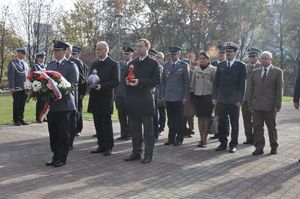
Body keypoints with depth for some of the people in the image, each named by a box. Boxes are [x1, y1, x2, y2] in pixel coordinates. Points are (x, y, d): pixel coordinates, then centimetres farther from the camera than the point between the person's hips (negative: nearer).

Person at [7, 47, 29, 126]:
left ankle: (21, 119, 18)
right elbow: (10, 76, -10)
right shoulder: (12, 63, -5)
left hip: (25, 88, 6)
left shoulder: (25, 63, 15)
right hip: (17, 88, -5)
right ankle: (16, 121, 12)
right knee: (16, 104, 3)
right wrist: (12, 87, -16)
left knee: (22, 105, 9)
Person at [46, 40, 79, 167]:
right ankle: (55, 156, 22)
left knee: (63, 133, 1)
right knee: (53, 132, 11)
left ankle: (62, 158, 11)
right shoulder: (50, 65, 15)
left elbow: (73, 85, -11)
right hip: (51, 104, 6)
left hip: (64, 104, -6)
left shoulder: (71, 66, -4)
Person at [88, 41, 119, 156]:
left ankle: (108, 147, 6)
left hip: (106, 98, -6)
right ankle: (101, 146, 18)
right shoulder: (94, 64, 16)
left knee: (107, 123, -2)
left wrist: (101, 86, -18)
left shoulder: (113, 64, -3)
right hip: (95, 97, 6)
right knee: (98, 123, 9)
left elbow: (116, 82, -9)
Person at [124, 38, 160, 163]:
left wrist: (140, 81, -20)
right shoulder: (132, 63, 17)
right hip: (132, 100, 6)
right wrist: (127, 80, -5)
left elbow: (156, 80, -12)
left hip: (145, 100, -6)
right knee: (134, 128, 12)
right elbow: (126, 77, 19)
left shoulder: (153, 63, -2)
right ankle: (136, 152, 22)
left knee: (148, 129, 1)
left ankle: (148, 154, 8)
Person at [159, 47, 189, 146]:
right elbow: (163, 81, 12)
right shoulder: (166, 66, 12)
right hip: (168, 97, 3)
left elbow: (187, 82, -2)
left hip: (179, 97, -3)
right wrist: (162, 95, 5)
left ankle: (179, 139, 10)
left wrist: (185, 97, -7)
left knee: (179, 119, 2)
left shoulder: (183, 65, 1)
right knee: (170, 119, 8)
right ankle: (171, 138, 15)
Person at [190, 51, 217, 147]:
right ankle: (201, 138, 12)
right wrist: (192, 94, 11)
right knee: (200, 117, 6)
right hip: (197, 96, 4)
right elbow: (193, 83, 16)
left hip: (208, 96, -4)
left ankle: (204, 139, 3)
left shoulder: (213, 69, -1)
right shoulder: (196, 70, 11)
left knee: (206, 117, -3)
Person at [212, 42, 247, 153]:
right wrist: (214, 97, 3)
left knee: (234, 124, 6)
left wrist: (240, 99, -10)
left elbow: (242, 84, -4)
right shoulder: (220, 65, 10)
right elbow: (216, 82, 10)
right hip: (221, 100, 3)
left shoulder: (241, 66, -1)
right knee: (221, 123, 7)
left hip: (234, 101, -3)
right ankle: (223, 143, 18)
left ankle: (233, 145, 16)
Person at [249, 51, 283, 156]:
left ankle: (274, 147, 21)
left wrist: (277, 105, -8)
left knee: (272, 127, 8)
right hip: (257, 105, 3)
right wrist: (251, 104, 6)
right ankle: (259, 148, 9)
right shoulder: (255, 72, 12)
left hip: (270, 106, -3)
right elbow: (251, 89, 12)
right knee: (257, 127, 2)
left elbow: (279, 89, -3)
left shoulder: (277, 72, 1)